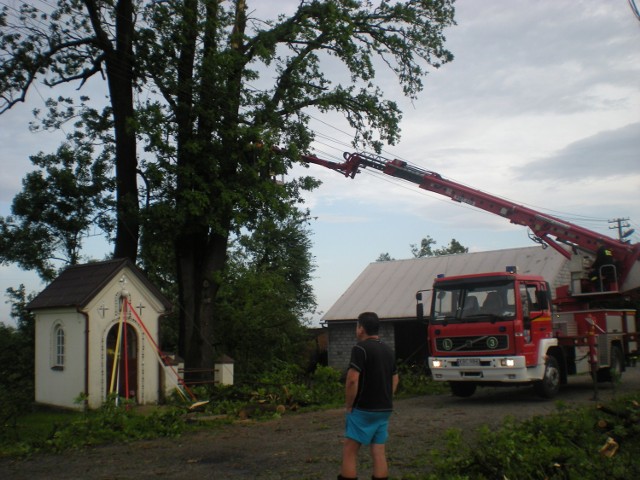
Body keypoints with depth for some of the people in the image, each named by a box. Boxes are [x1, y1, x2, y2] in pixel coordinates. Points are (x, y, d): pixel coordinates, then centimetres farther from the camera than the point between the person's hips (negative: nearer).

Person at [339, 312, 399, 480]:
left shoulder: (361, 348, -13)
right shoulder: (388, 350, 12)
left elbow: (352, 380, -20)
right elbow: (395, 379, 19)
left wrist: (349, 405, -10)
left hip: (363, 409, -7)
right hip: (385, 409, 7)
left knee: (349, 451, 0)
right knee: (379, 452, 8)